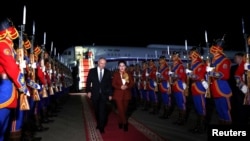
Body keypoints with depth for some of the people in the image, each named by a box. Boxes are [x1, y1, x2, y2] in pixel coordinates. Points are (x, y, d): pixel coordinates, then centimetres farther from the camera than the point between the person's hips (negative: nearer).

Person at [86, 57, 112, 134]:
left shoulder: (108, 72, 1)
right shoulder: (92, 71, 0)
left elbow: (109, 84, 4)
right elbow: (88, 82, 2)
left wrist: (110, 94, 2)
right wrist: (88, 91, -6)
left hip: (104, 94, -1)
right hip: (95, 94, 1)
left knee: (102, 111, -5)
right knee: (96, 110, 12)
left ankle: (101, 127, 3)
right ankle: (98, 123, 30)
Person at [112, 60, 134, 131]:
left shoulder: (129, 74, 3)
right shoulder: (115, 74, -2)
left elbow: (132, 83, 0)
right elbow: (113, 84, -5)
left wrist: (127, 86, -19)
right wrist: (120, 87, -21)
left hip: (126, 94, 3)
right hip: (118, 94, -2)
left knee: (124, 110, 12)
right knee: (121, 109, -8)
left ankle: (120, 122, 30)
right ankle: (125, 123, 4)